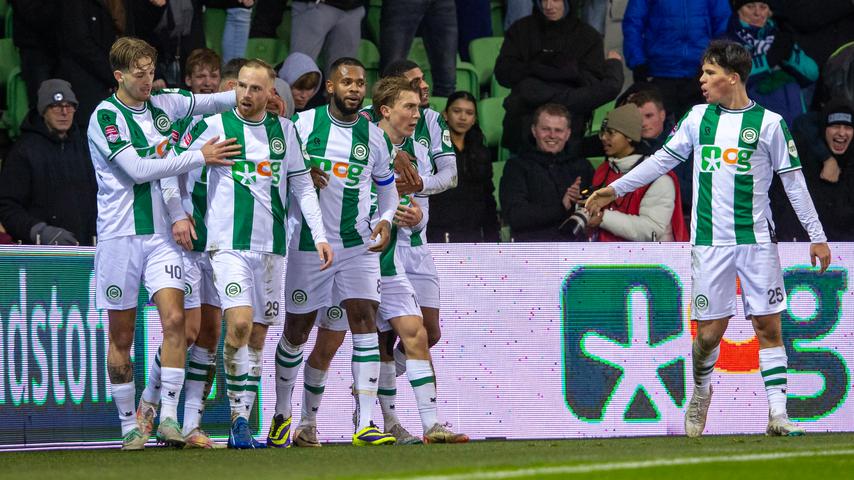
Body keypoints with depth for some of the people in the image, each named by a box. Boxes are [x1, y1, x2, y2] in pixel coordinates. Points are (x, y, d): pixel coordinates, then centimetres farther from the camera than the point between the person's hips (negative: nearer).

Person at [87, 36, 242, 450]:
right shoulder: (106, 116, -9)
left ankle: (167, 417, -13)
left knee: (174, 319, -13)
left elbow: (213, 102, 21)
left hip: (162, 233, 4)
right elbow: (138, 169, -17)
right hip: (120, 234, -4)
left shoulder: (163, 105, 8)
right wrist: (199, 157, -15)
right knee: (121, 335, 2)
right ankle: (130, 426, 12)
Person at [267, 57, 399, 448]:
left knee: (364, 320, -14)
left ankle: (364, 424, -17)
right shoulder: (302, 124, -3)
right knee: (296, 330, 8)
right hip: (307, 244, -1)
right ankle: (282, 413, 30)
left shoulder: (373, 136, 4)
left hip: (358, 245, 1)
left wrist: (386, 219, -2)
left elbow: (387, 187, 16)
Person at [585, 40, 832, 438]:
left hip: (756, 240, -2)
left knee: (768, 325, -5)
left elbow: (793, 181, 3)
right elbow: (665, 158, 18)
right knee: (710, 328, 1)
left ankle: (778, 414, -4)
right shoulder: (699, 117, 9)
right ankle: (700, 394, 26)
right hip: (709, 242, 2)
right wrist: (614, 190, 16)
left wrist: (817, 236, 3)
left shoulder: (768, 122, -1)